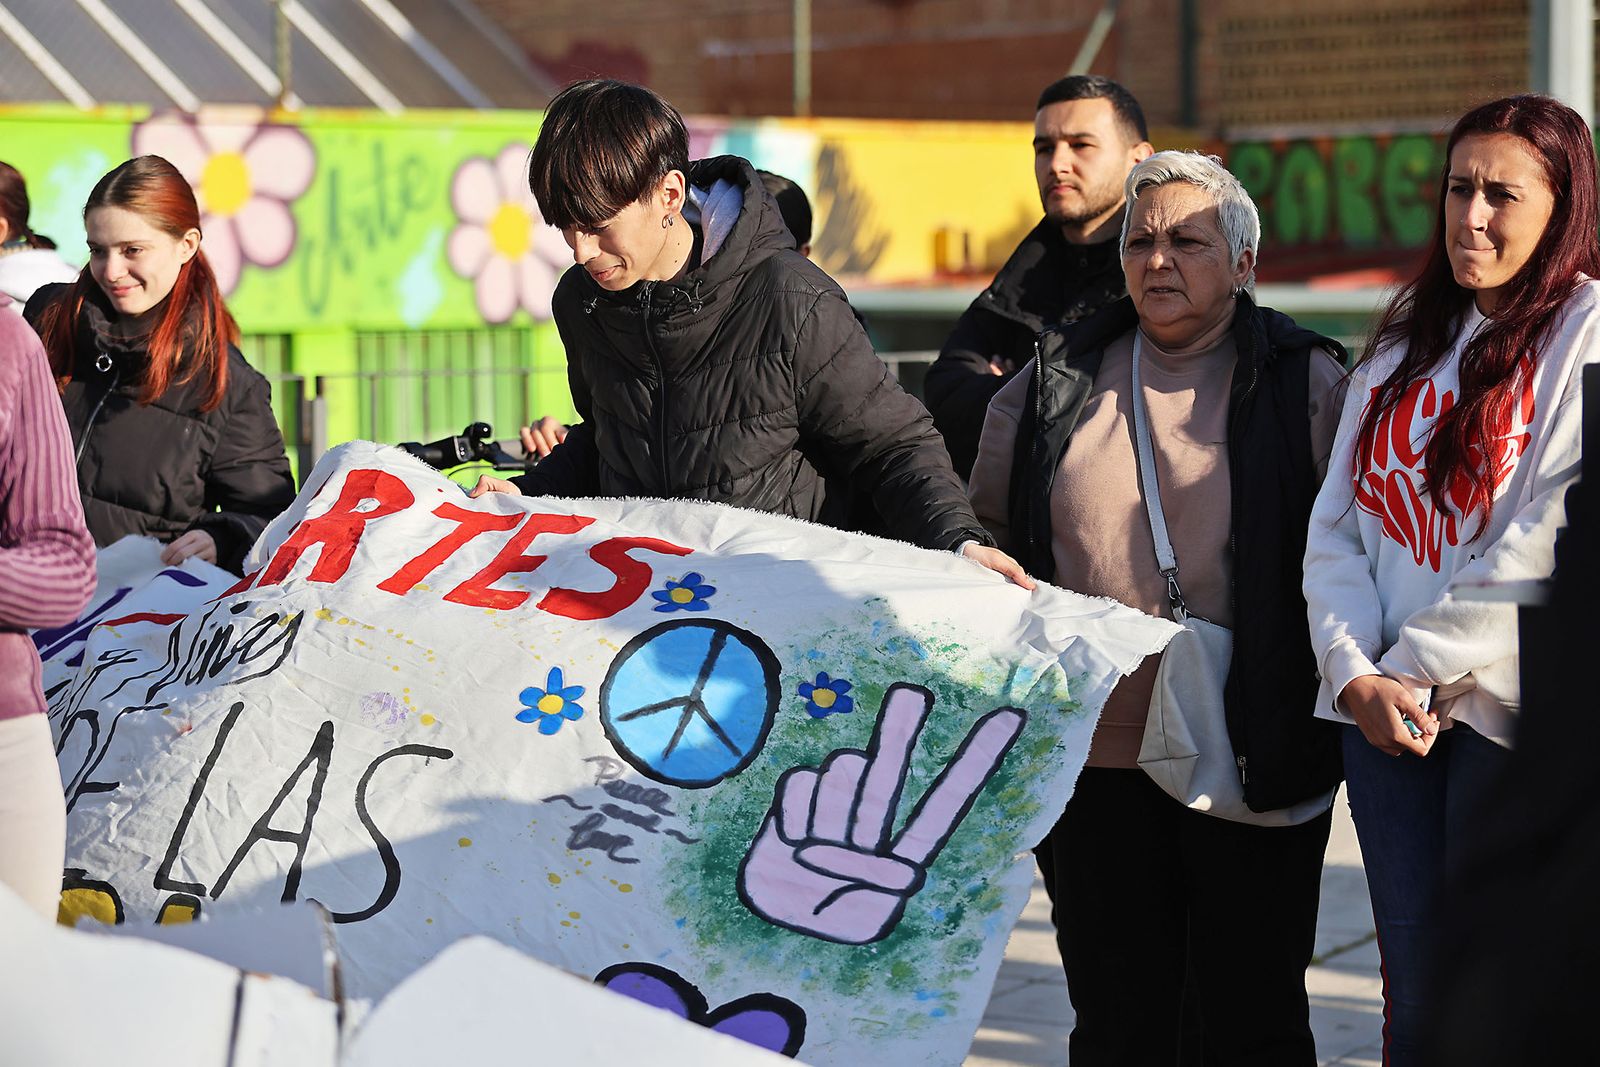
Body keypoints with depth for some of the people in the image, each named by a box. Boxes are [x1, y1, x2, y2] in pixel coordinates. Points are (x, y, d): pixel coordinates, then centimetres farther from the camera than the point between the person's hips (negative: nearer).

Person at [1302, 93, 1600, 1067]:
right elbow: (1338, 522, 11)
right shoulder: (1410, 338, 17)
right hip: (1385, 712, 5)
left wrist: (1422, 667, -11)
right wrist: (1357, 674, -4)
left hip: (1510, 709, -5)